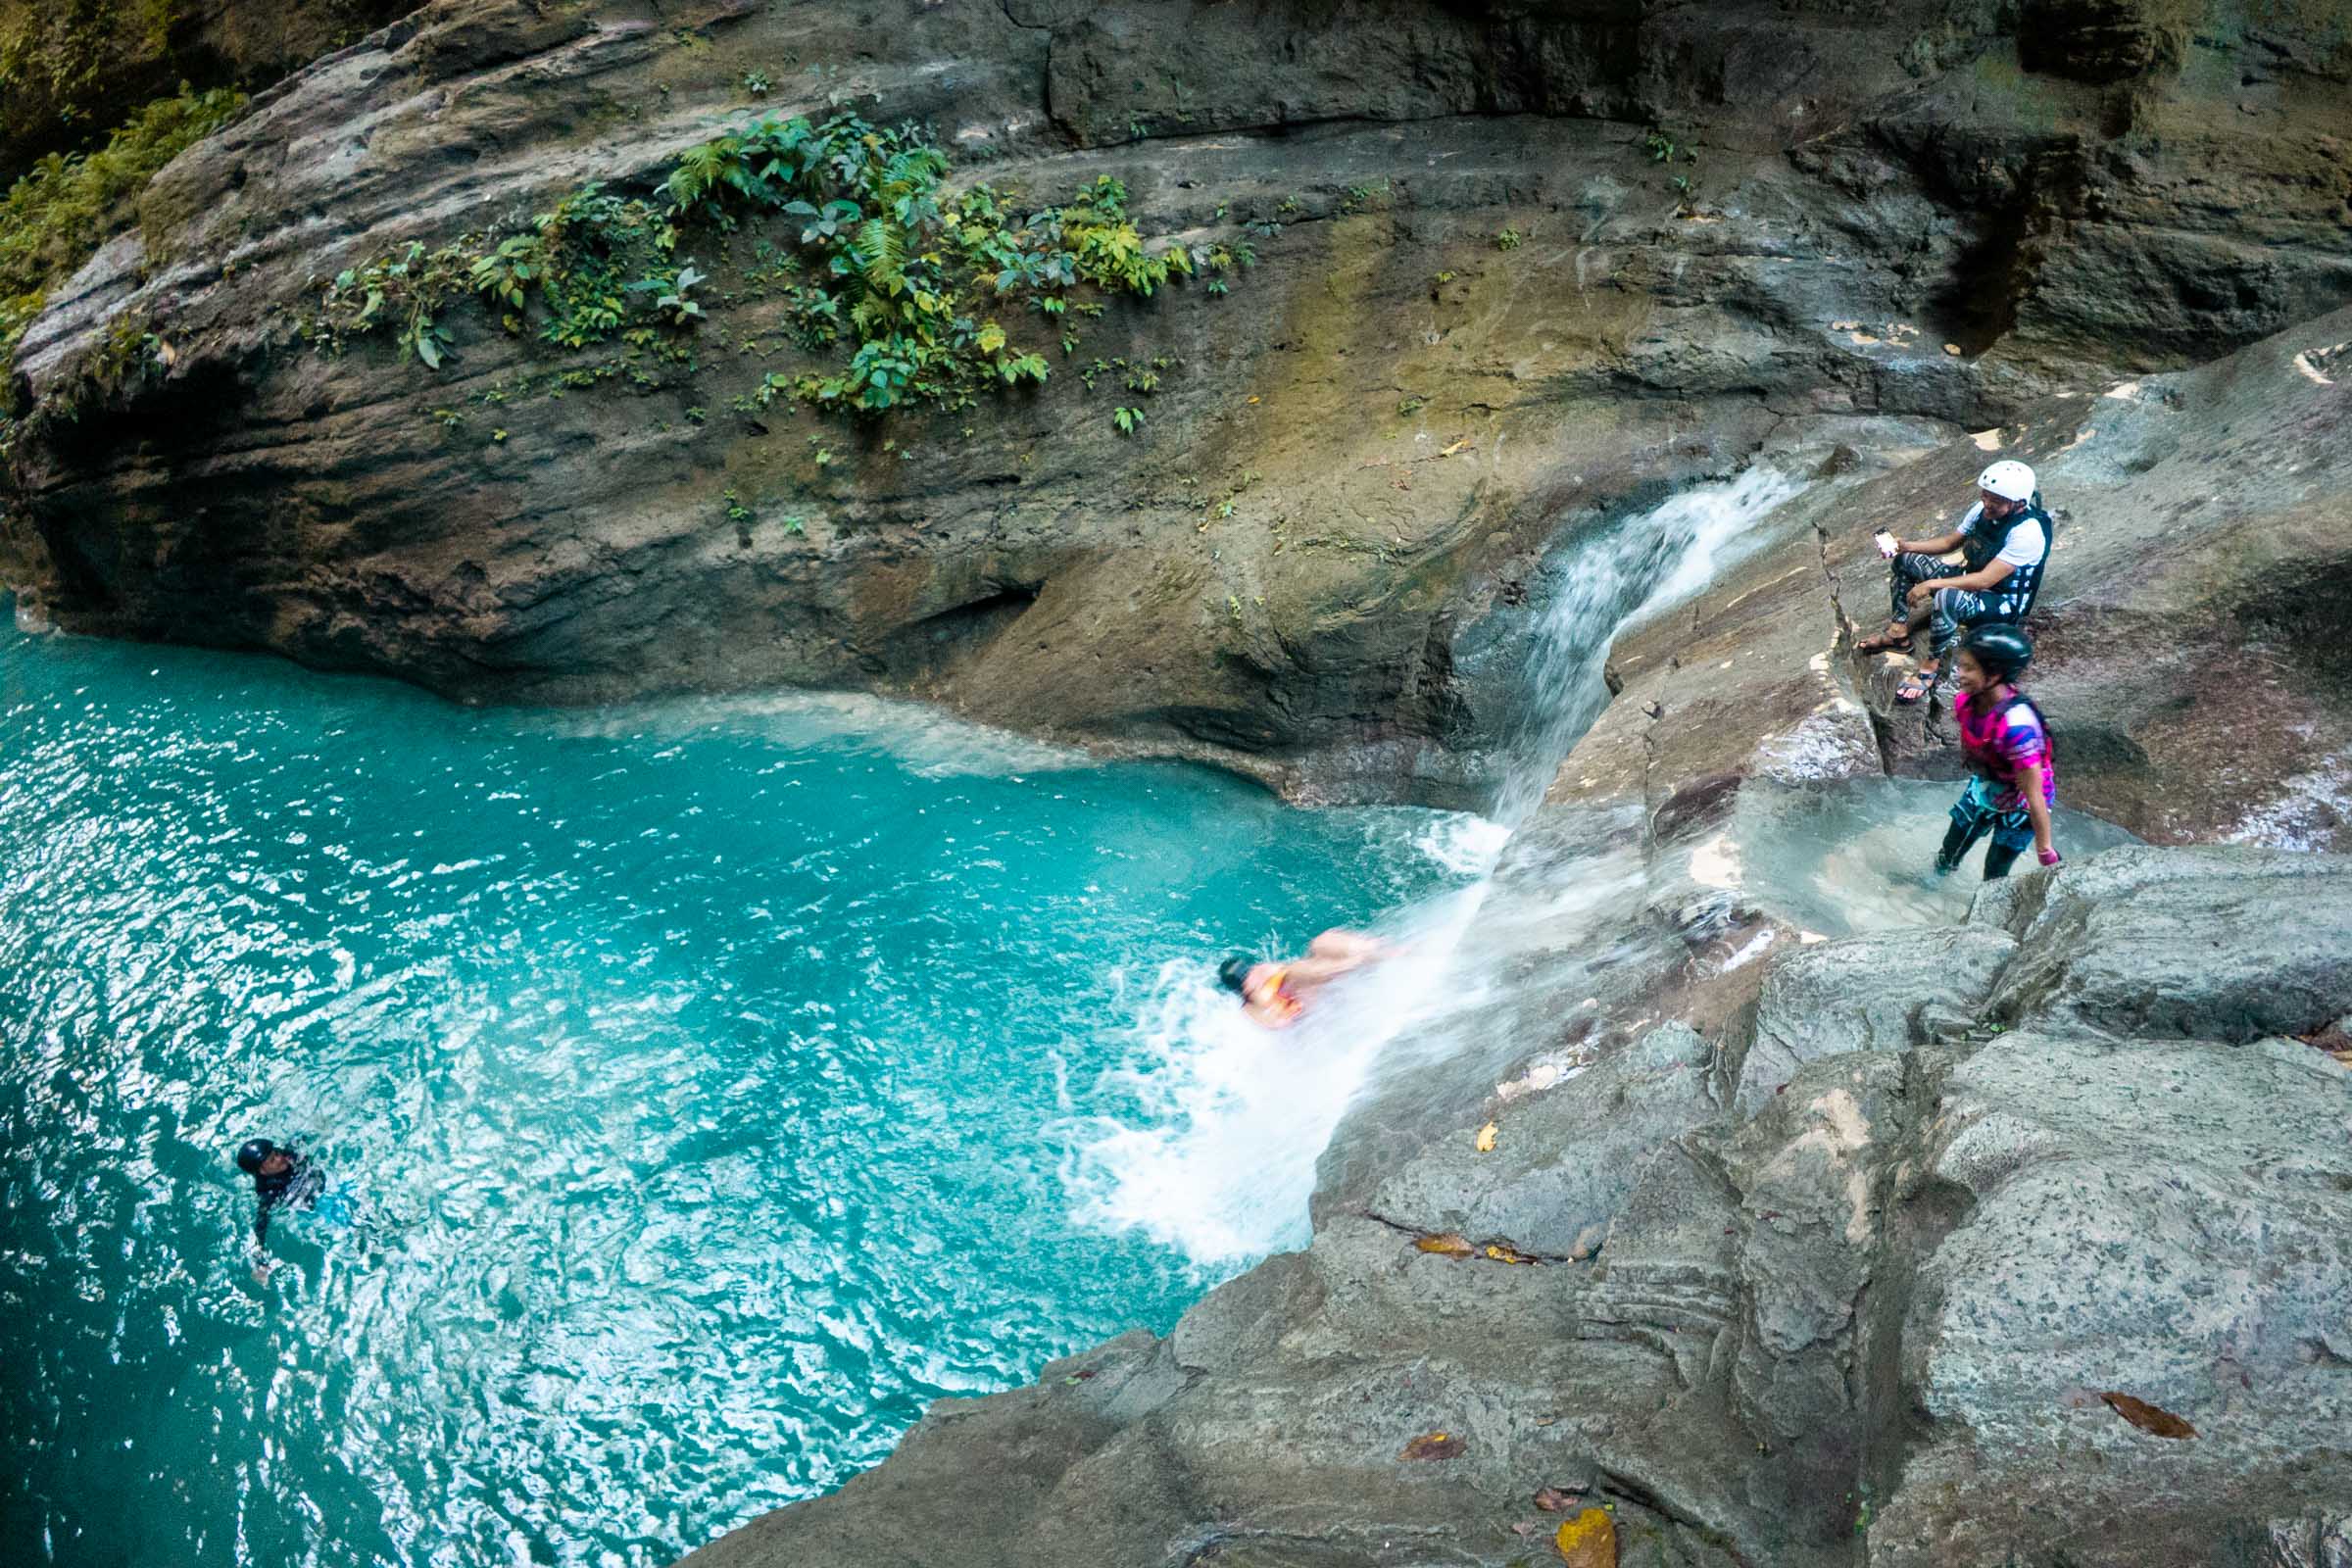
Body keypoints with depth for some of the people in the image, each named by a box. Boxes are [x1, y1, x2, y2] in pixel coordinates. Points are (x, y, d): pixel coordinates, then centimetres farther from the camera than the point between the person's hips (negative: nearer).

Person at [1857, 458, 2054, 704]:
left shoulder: (2028, 532, -29)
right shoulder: (1983, 509, -5)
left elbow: (1985, 580, -33)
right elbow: (1949, 542, 9)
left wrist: (1931, 584, -34)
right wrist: (1907, 546, -6)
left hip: (2005, 605, -9)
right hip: (1972, 580, 9)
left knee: (1947, 597, -41)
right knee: (1903, 559, 5)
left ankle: (1932, 666, -21)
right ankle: (1898, 633, 8)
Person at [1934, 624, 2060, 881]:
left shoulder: (2017, 725, -41)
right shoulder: (1966, 702, -20)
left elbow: (2034, 795, -32)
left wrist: (2045, 849, -24)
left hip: (2018, 806, -6)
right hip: (1984, 790, 6)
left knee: (1994, 875, 6)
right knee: (1950, 852, 19)